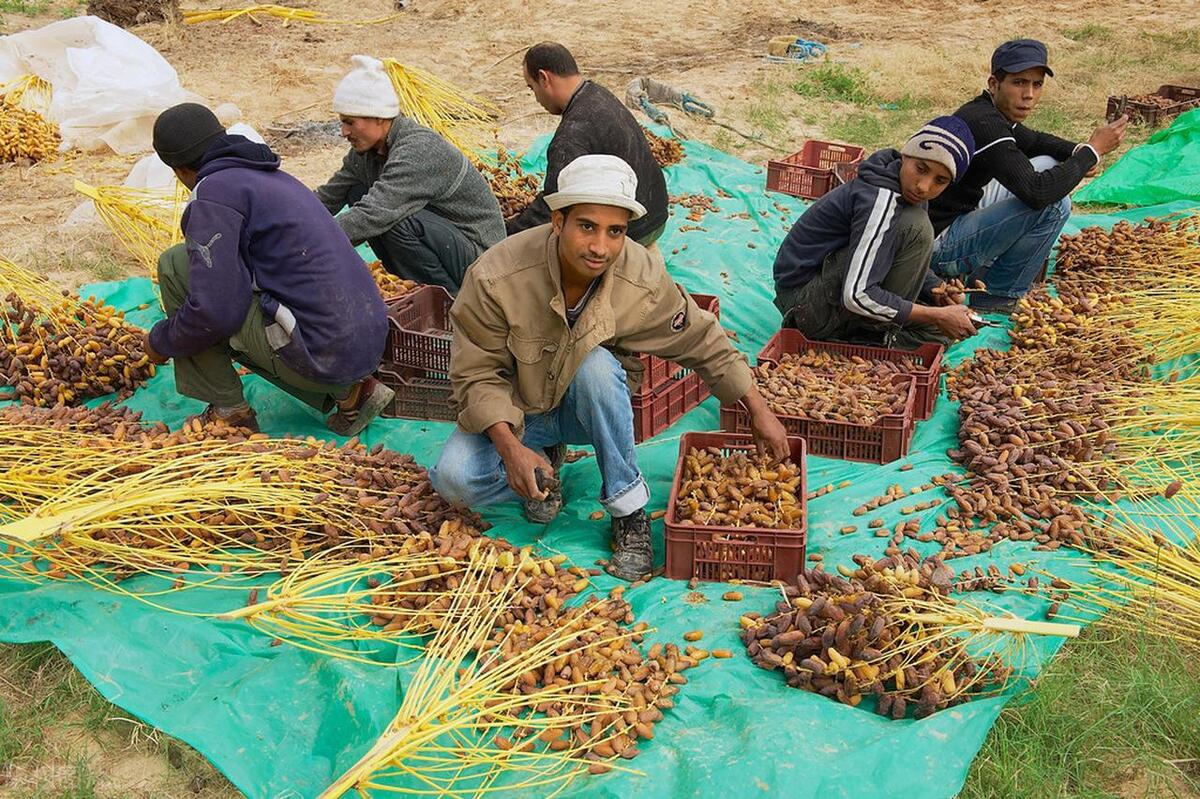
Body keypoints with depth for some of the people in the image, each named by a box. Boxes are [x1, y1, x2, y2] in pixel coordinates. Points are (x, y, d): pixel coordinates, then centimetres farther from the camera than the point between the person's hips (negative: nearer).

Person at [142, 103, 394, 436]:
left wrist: (160, 342, 4)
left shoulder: (213, 192, -8)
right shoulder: (275, 178, 19)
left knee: (175, 265, 0)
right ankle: (347, 392, 14)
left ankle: (228, 411, 6)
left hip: (319, 355, -8)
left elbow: (213, 313, -16)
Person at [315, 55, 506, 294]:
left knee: (395, 220, -31)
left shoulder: (420, 150, -26)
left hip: (478, 252, -9)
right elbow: (327, 198, 8)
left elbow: (373, 216, -35)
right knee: (357, 194, 0)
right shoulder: (365, 150, 2)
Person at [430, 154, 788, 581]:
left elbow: (702, 343, -6)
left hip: (586, 407, 1)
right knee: (454, 478, -28)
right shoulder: (495, 277, -28)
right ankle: (546, 461, 5)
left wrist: (759, 411, -2)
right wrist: (511, 448, -34)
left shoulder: (643, 280, -22)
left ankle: (628, 511, -18)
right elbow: (477, 375, -19)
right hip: (514, 413, -1)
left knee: (595, 364, -35)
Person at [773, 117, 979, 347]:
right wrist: (936, 316, -23)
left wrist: (939, 290, -4)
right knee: (915, 227, -22)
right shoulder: (880, 201, -25)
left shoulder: (909, 193, 4)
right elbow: (857, 296, -31)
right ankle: (879, 333, -12)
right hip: (804, 302, -10)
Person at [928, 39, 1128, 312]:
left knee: (1047, 165, 18)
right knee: (1054, 204, -20)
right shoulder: (984, 124, -23)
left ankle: (979, 276, 15)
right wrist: (1093, 150, -17)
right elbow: (1037, 192, -30)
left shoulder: (995, 113, 8)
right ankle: (995, 298, -4)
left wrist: (1079, 152, 6)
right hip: (938, 246, -10)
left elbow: (1034, 141, 28)